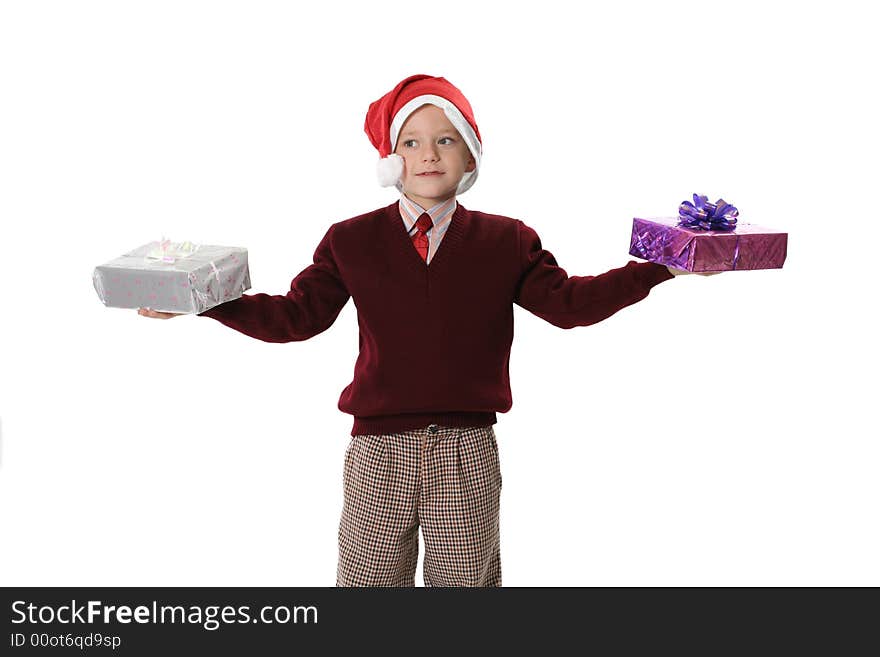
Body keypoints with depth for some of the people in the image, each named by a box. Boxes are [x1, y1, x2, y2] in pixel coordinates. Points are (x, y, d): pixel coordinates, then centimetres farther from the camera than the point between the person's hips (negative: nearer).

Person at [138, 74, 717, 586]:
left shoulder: (506, 242, 7)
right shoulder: (352, 241, 6)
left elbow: (568, 303, -1)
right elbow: (297, 316, -1)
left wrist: (659, 268, -10)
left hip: (467, 454, 1)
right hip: (379, 448, 0)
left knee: (467, 579, 12)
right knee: (367, 580, 8)